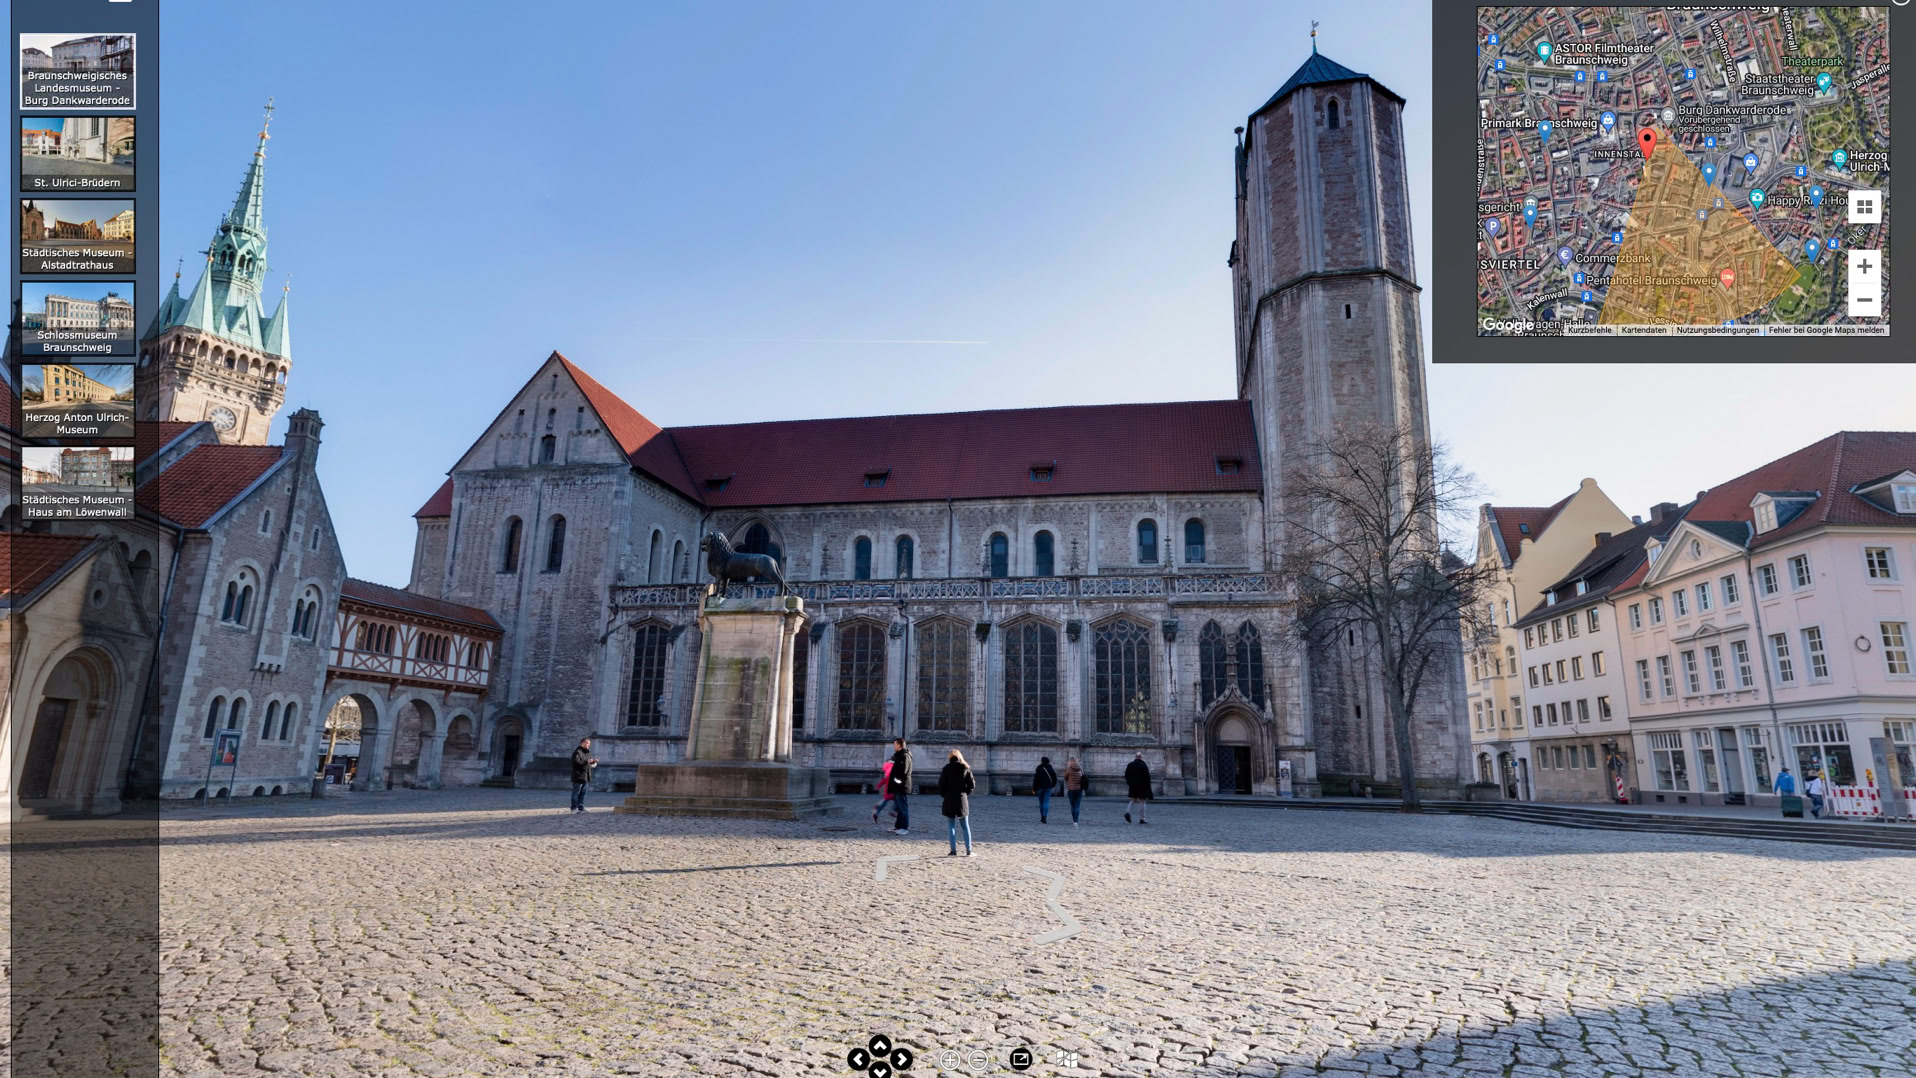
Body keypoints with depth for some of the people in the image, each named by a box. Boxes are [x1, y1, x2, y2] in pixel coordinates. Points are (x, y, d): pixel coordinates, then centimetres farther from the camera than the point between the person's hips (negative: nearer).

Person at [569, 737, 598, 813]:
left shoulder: (587, 752, 19)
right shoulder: (577, 752, -11)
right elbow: (577, 762, -23)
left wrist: (594, 761, 7)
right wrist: (587, 761, -26)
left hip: (585, 776, 9)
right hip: (579, 776, -9)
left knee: (583, 793, 11)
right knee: (576, 793, -3)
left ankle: (581, 807, 17)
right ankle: (574, 808, 1)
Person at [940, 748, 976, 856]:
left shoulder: (947, 768, -7)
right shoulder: (966, 768, 1)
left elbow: (941, 784, -9)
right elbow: (972, 785, -1)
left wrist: (944, 795, 6)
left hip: (949, 800, -2)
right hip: (963, 800, 2)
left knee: (951, 826, 5)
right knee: (965, 826, 10)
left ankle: (953, 850, 0)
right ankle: (969, 850, 9)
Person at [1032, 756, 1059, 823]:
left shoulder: (1039, 769, -10)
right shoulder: (1051, 769, 2)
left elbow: (1036, 779, -12)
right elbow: (1055, 778, 10)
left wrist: (1034, 788, -7)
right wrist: (1052, 785, 26)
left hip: (1040, 787, -2)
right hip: (1048, 788, 2)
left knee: (1041, 803, 13)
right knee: (1046, 803, -3)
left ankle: (1042, 817, 22)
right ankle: (1045, 817, -19)